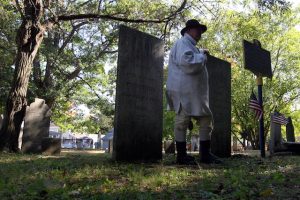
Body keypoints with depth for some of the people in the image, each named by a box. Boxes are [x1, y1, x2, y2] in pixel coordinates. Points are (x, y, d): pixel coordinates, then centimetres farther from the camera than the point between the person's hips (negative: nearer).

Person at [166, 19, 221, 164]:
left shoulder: (191, 46, 26)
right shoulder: (183, 43, -6)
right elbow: (187, 62, -24)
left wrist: (201, 54, 23)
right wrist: (202, 56, -9)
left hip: (194, 92, 11)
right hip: (184, 90, -10)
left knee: (206, 119, 8)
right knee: (183, 120, -5)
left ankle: (205, 154, 13)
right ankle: (181, 155, 3)